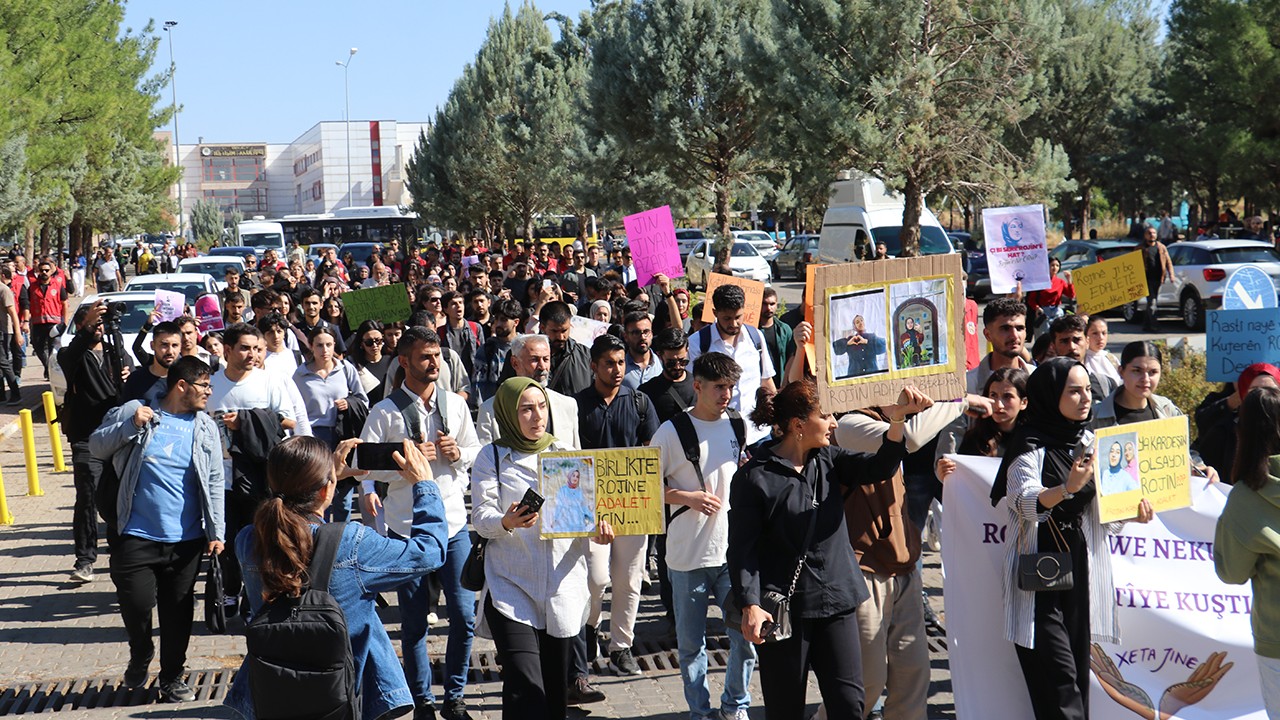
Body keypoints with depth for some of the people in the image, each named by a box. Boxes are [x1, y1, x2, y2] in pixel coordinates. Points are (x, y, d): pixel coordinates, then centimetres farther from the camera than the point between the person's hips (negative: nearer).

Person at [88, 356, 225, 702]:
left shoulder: (206, 427, 7)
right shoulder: (134, 411, 0)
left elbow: (214, 483, 6)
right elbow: (96, 446, 2)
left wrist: (217, 532, 0)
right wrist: (131, 425, -15)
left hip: (186, 540, 2)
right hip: (136, 535, -2)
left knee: (178, 613, 8)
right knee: (136, 603, -8)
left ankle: (172, 677, 26)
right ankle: (140, 654, 24)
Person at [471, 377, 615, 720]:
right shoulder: (491, 457, 3)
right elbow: (481, 517, -4)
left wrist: (598, 526, -12)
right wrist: (507, 522, -26)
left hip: (563, 586, 3)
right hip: (512, 586, -3)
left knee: (556, 686, 7)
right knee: (525, 688, -15)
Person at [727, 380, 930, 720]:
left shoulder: (828, 460, 9)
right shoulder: (754, 477, -9)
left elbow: (879, 467, -6)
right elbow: (742, 548, -11)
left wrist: (898, 418, -23)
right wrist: (750, 605, -22)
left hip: (836, 602, 5)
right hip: (783, 610, -5)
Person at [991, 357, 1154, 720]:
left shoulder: (1087, 441, 11)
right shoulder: (1030, 444, -8)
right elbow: (1026, 502, -25)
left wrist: (1132, 513, -8)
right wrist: (1067, 488, -43)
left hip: (1080, 568, 6)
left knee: (1078, 671, 8)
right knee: (1058, 677, -12)